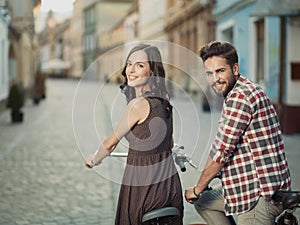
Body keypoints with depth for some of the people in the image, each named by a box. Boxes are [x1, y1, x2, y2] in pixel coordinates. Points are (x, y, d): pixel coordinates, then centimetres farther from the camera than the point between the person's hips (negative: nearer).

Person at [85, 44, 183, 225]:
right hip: (170, 182, 8)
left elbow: (111, 143, -6)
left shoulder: (139, 104, -18)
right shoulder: (163, 101, 6)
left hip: (143, 185, -8)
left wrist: (94, 160, 13)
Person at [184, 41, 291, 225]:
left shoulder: (240, 96, -18)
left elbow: (220, 153, -17)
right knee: (203, 203, 23)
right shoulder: (248, 90, 14)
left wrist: (197, 189, -4)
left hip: (259, 195, -11)